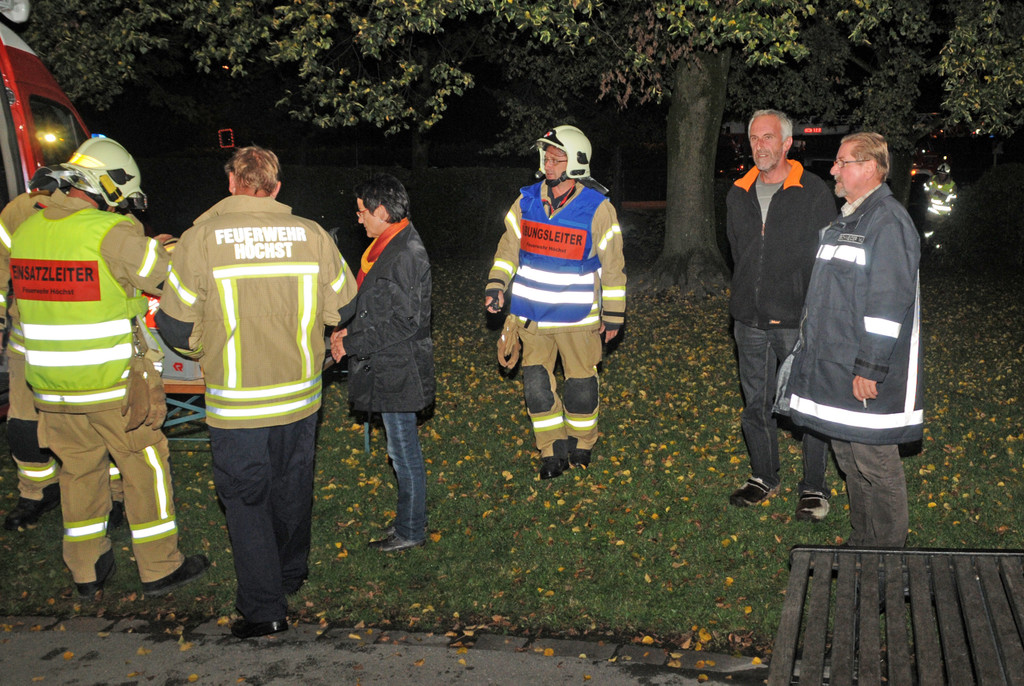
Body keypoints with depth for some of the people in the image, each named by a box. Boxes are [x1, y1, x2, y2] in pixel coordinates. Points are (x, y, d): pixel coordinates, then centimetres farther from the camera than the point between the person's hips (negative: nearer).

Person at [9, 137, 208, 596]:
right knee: (144, 468, 10)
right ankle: (159, 568, 20)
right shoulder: (113, 233, -18)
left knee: (79, 471, 19)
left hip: (50, 388, 6)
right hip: (114, 386, -6)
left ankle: (87, 571, 30)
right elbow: (173, 281, -13)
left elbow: (25, 303, 13)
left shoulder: (26, 231, 3)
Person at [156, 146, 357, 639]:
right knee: (292, 487, 22)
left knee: (245, 500, 9)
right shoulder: (312, 235, -4)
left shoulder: (201, 238, -11)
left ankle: (264, 608, 12)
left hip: (236, 403, -3)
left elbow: (176, 325, -7)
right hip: (300, 395, 4)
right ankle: (292, 574, 41)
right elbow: (342, 310, 3)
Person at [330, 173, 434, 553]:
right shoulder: (387, 247, 10)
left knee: (404, 452, 3)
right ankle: (408, 519, 33)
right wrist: (350, 330, 6)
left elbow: (404, 322, -24)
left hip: (397, 371, -10)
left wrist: (352, 344, -18)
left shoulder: (406, 254, -22)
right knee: (402, 450, 19)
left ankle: (411, 530, 17)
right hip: (387, 367, 10)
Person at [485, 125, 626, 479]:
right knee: (536, 384, 4)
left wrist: (613, 315, 0)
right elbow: (508, 248, 12)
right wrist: (496, 286, 0)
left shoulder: (597, 208, -9)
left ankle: (581, 443, 33)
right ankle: (553, 450, 20)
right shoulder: (527, 201, 1)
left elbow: (613, 266, -3)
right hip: (533, 314, 3)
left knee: (580, 383, 10)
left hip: (578, 317, -3)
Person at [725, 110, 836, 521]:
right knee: (755, 404, 13)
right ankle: (764, 478, 29)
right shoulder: (738, 194, 11)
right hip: (750, 320, 5)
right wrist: (746, 296, 12)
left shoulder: (814, 193, -5)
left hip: (799, 321, -5)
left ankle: (814, 489, 14)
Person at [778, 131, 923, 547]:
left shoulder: (888, 221, -15)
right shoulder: (847, 219, 17)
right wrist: (809, 349, 22)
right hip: (833, 368, 10)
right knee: (848, 459, 17)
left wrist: (869, 369, -23)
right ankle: (861, 543, 30)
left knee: (875, 466, 0)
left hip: (867, 375, -10)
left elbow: (888, 303, -21)